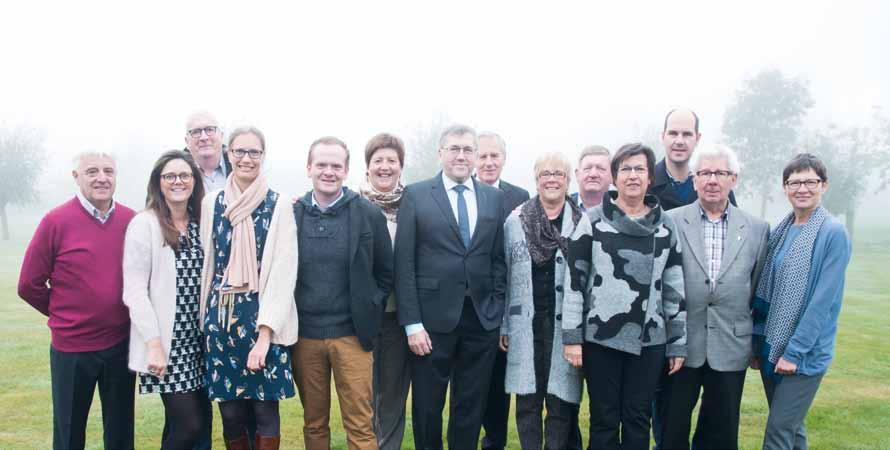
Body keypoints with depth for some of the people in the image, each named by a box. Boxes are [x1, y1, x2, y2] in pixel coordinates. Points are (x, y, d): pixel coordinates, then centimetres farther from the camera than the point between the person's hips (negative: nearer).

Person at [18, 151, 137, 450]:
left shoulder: (133, 221, -2)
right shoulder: (56, 221, -9)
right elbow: (29, 285, -2)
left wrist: (121, 314, 5)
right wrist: (64, 315, 6)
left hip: (122, 345, 2)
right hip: (71, 348, -2)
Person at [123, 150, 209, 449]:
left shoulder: (200, 222, 10)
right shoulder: (144, 224, -8)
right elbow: (134, 291, -12)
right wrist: (154, 344, -16)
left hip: (197, 339, 6)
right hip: (165, 341, -6)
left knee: (179, 426, 11)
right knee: (190, 425, -7)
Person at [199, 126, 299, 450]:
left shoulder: (278, 205, -4)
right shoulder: (211, 203, 7)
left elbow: (283, 271, -9)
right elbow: (206, 263, 12)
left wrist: (265, 333, -15)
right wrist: (206, 321, 6)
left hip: (264, 318, -3)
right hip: (221, 317, 3)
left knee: (265, 410, 4)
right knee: (230, 414, 8)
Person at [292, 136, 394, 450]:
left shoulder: (370, 215, -3)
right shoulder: (291, 214, 1)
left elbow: (385, 272, 6)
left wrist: (368, 313, 1)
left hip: (352, 335, -2)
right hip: (304, 335, 2)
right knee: (314, 423, 14)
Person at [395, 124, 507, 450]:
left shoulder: (495, 198, 8)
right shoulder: (415, 195, -1)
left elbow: (499, 259, 9)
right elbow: (404, 263, -5)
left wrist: (498, 310, 1)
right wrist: (412, 323, -10)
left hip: (482, 320, 3)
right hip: (433, 319, -2)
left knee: (471, 408, 13)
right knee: (427, 408, 10)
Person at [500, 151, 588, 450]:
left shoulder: (583, 224, 1)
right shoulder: (515, 221, 4)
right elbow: (504, 276, 6)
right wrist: (503, 325, 4)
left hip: (566, 325, -1)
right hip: (526, 324, 1)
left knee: (560, 401, 3)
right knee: (527, 400, 7)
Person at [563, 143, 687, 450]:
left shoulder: (665, 226, 6)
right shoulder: (593, 221, -1)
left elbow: (675, 287, 8)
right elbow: (574, 279, -2)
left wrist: (678, 343, 7)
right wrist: (571, 336, -6)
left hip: (649, 339, 2)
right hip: (600, 337, -2)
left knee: (638, 419, 8)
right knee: (604, 420, 6)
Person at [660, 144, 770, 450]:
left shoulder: (757, 229, 4)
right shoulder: (670, 222, -3)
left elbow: (759, 291, 9)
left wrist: (757, 344, 11)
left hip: (731, 347, 2)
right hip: (681, 345, -2)